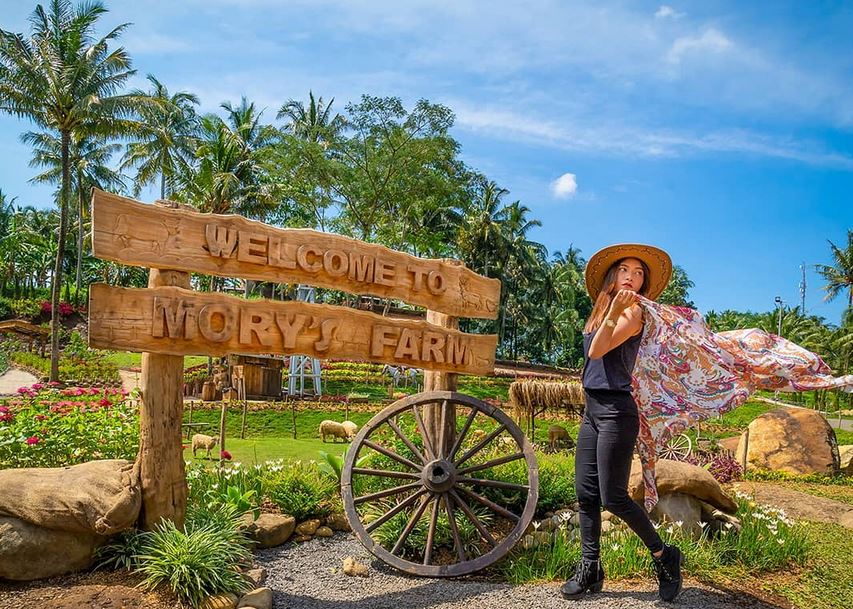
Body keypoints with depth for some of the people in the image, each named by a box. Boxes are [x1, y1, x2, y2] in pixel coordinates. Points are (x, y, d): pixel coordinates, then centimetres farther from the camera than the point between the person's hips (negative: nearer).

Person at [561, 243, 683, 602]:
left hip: (615, 411, -8)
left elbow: (598, 350, -18)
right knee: (585, 494, 7)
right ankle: (590, 569, 18)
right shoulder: (600, 312, 15)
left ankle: (664, 557, 14)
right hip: (592, 410, 8)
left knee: (613, 497, -7)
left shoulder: (633, 312, -6)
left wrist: (614, 311, -25)